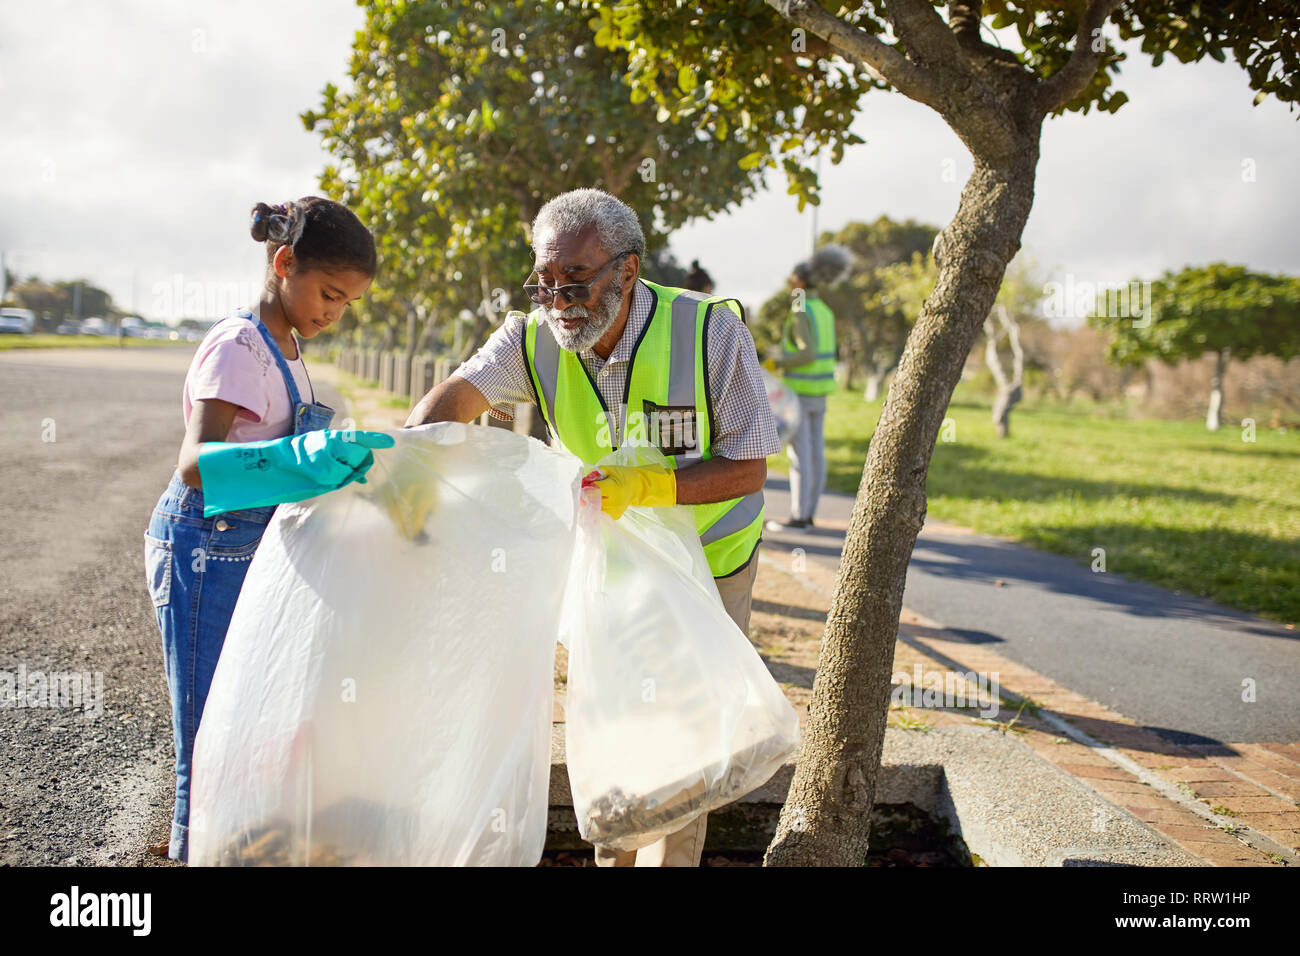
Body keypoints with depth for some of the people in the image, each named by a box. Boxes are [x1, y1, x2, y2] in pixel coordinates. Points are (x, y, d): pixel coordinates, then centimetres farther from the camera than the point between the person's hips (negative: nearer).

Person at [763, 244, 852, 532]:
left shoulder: (801, 313, -16)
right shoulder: (824, 311, 11)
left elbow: (808, 354, -24)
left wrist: (777, 364, -13)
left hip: (799, 392, -9)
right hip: (819, 392, 9)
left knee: (800, 456, -6)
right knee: (815, 454, 9)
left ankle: (798, 517, -3)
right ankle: (808, 513, 14)